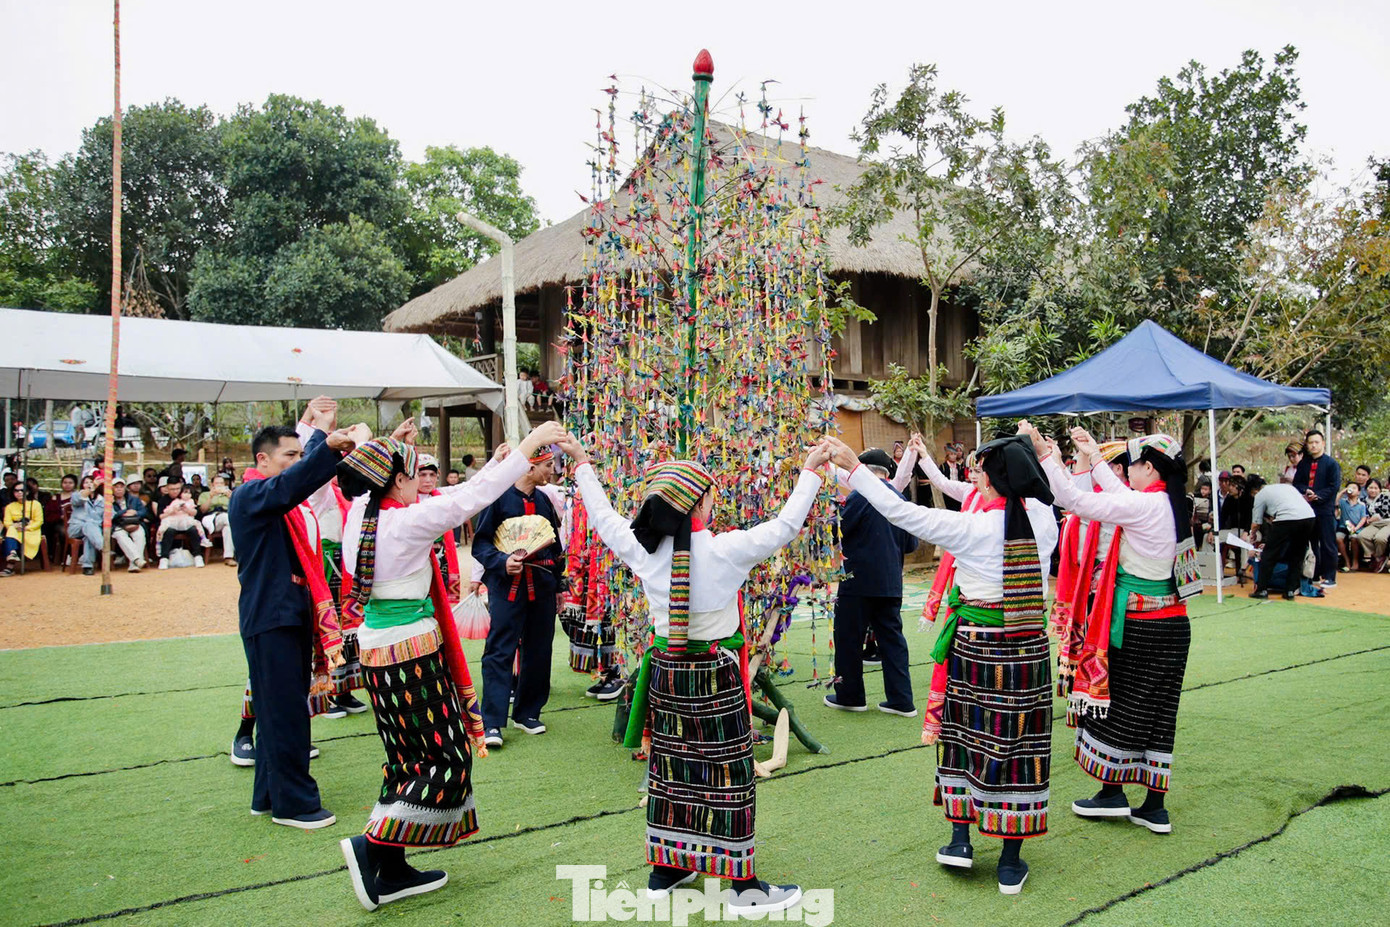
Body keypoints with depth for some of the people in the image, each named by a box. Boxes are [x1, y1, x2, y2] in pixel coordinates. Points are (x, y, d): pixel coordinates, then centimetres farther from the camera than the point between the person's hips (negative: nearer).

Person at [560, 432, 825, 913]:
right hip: (717, 679, -5)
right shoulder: (724, 550, -20)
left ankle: (664, 870, 29)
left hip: (665, 673, 5)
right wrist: (810, 472, -2)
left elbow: (602, 517, 10)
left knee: (669, 768, 16)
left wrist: (582, 464, 22)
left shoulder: (642, 550, -6)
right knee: (728, 774, 5)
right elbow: (785, 526, -13)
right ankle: (744, 886, 15)